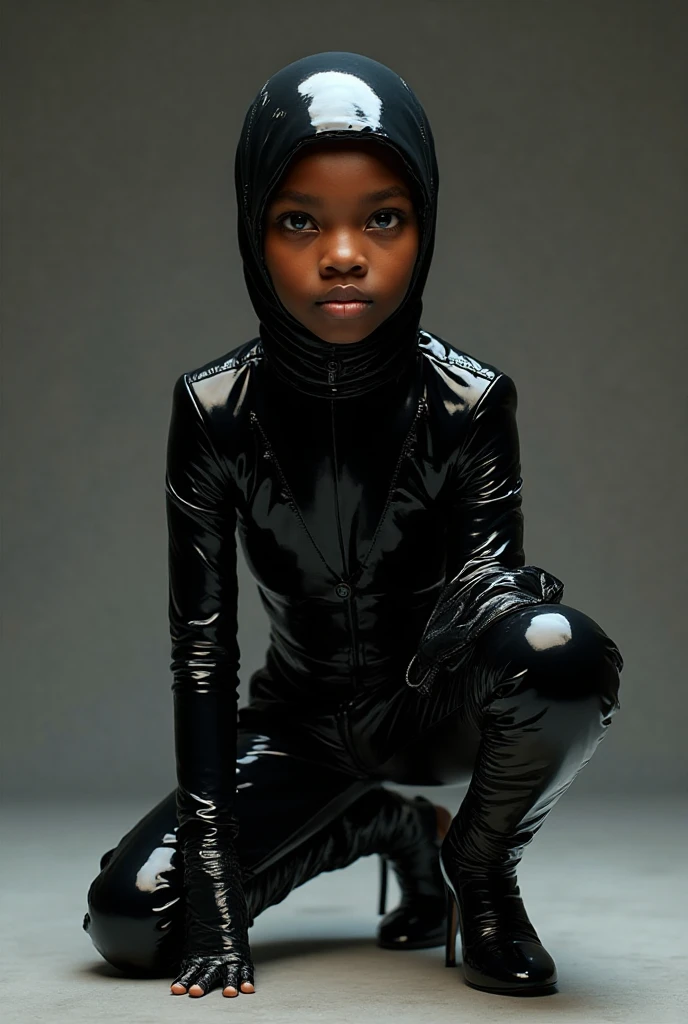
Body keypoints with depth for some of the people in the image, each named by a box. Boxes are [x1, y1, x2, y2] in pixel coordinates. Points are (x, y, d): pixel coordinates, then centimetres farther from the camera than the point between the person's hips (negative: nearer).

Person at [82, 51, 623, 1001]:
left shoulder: (470, 403, -19)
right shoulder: (215, 410, -17)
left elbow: (489, 577, -16)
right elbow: (202, 644, -18)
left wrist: (516, 598, -41)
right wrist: (213, 873, -23)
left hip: (438, 703, -2)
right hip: (305, 721, 2)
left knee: (565, 655, -37)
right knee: (127, 921, -18)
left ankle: (481, 870, -4)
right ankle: (401, 827, 8)